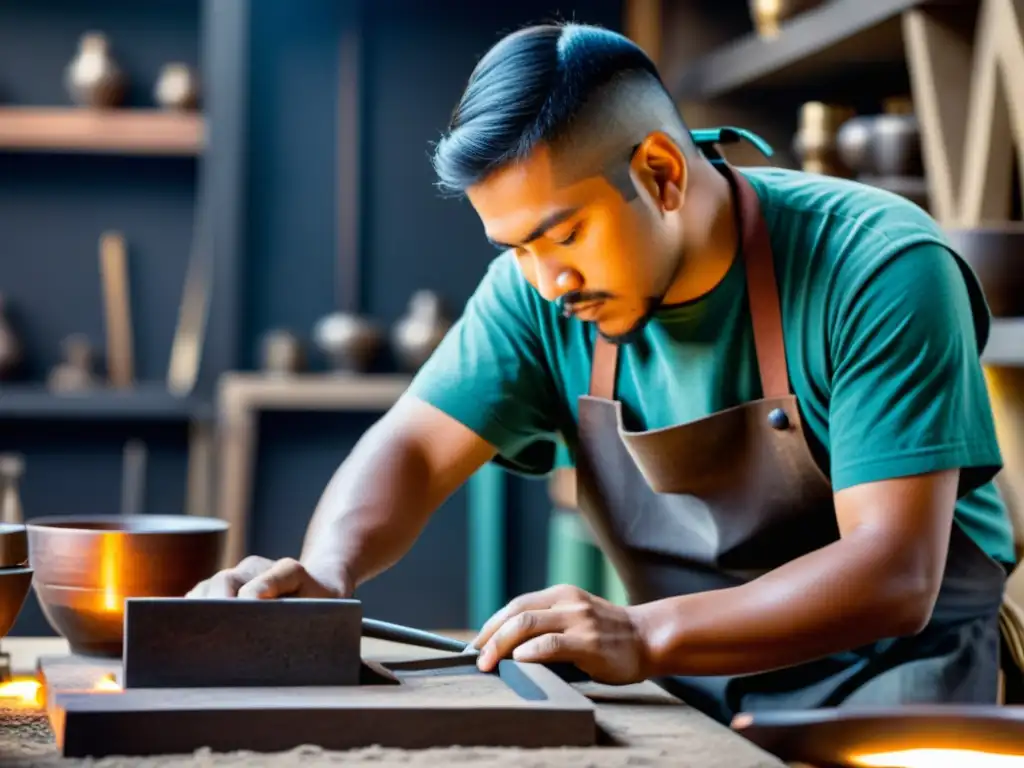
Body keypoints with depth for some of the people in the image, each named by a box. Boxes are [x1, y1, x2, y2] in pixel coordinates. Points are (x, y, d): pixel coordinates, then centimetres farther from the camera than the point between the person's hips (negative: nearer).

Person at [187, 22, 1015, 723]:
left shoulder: (879, 269, -21)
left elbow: (895, 577, -27)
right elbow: (413, 448, -4)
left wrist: (648, 636, -40)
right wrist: (325, 576, -27)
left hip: (894, 657, -4)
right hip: (690, 675, 4)